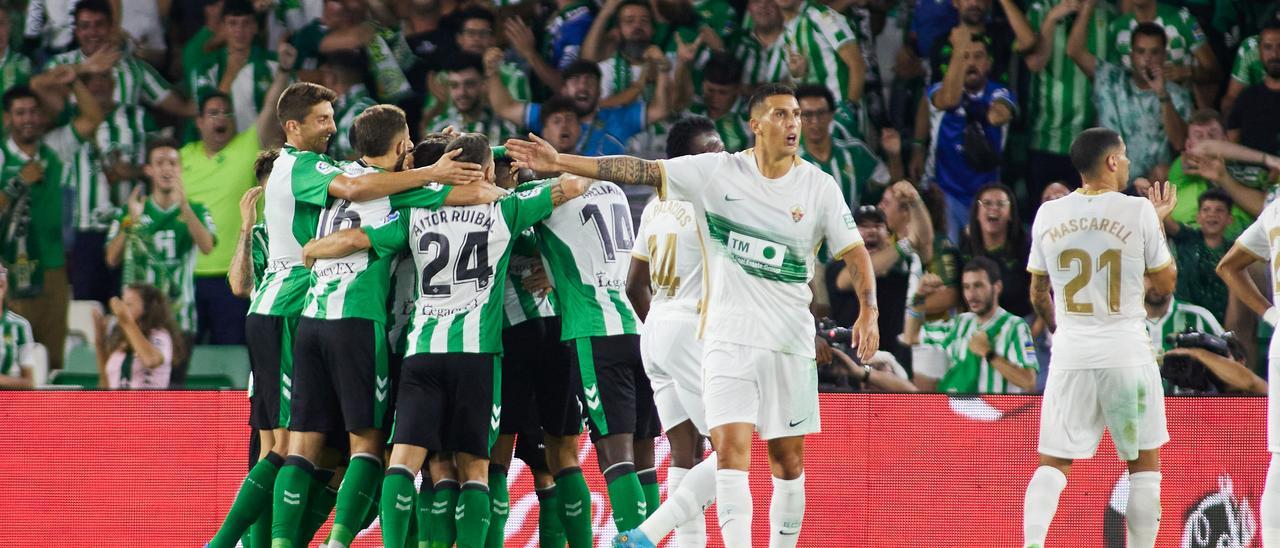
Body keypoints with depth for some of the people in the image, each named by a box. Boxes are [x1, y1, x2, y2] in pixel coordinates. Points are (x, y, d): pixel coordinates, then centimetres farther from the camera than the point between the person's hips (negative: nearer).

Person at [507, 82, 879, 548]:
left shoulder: (819, 187, 0)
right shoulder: (718, 172, -2)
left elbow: (856, 254, 4)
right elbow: (641, 171, -2)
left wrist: (869, 312, -12)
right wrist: (560, 163, -6)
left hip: (791, 342, 1)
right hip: (728, 338, -1)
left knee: (788, 459, 6)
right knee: (731, 449, -13)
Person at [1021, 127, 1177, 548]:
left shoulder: (1049, 214, 3)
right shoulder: (1138, 212, -7)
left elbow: (1037, 294, 12)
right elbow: (1166, 284, 4)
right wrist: (1159, 222, 15)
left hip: (1070, 355, 3)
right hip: (1127, 352, -3)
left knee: (1052, 462, 7)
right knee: (1144, 462, 10)